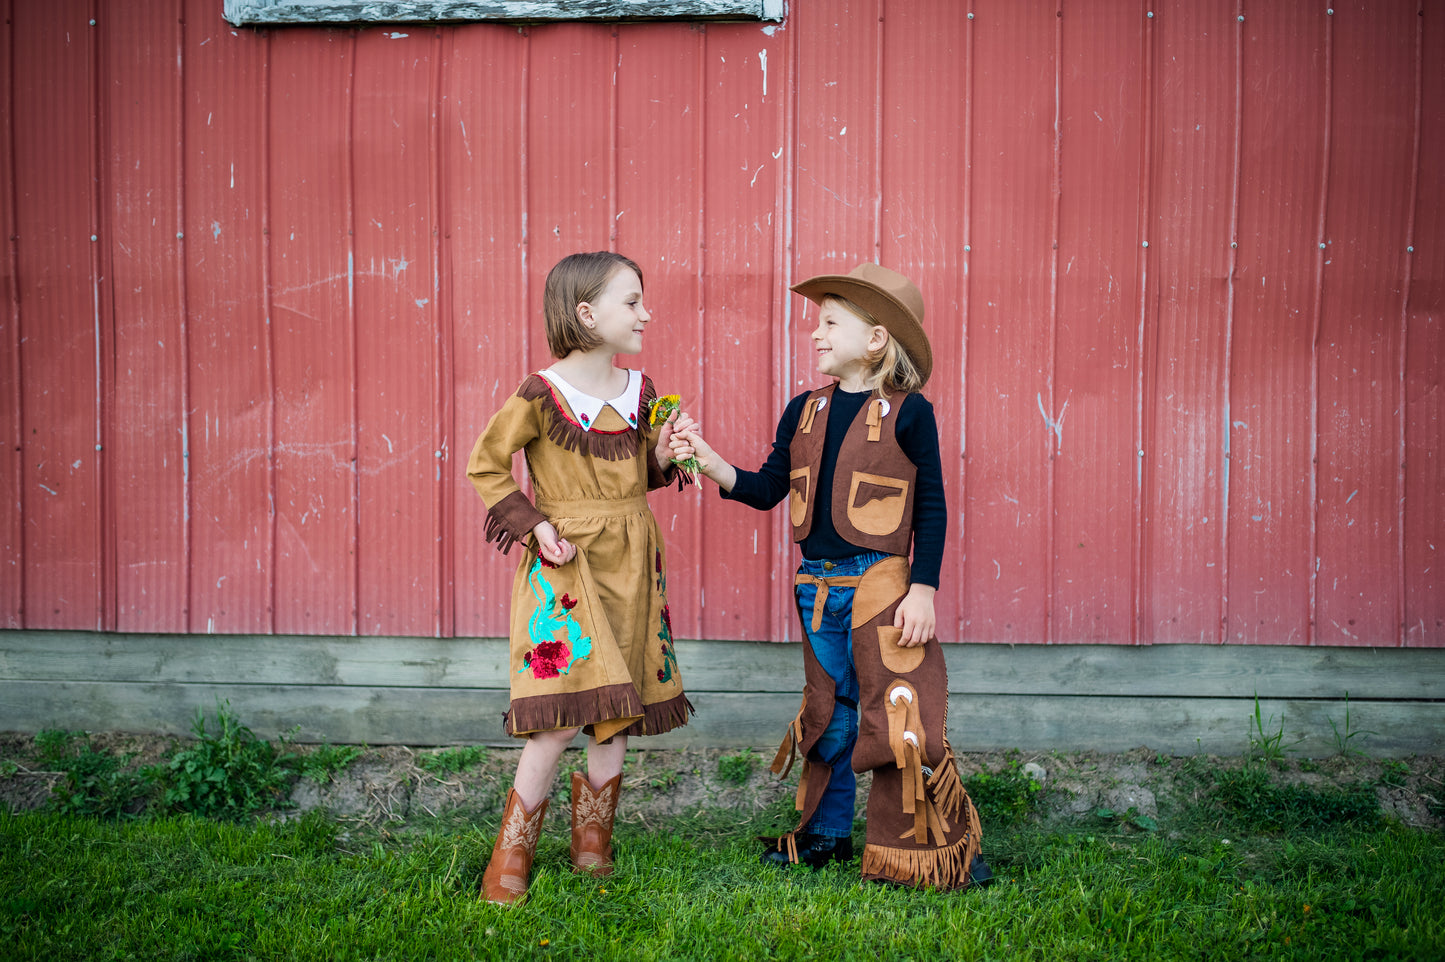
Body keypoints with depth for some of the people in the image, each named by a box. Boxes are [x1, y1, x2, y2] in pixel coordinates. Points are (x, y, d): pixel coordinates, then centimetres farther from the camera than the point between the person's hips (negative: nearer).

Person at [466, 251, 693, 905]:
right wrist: (534, 525, -12)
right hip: (565, 562, -6)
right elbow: (486, 465, -3)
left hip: (629, 563, 6)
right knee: (566, 716, -11)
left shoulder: (638, 390, 6)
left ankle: (592, 846, 26)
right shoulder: (542, 394, -11)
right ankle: (511, 854, 7)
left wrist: (661, 457, -2)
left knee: (616, 712, 9)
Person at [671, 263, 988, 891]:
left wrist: (923, 589, -10)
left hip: (881, 585, -6)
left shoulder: (908, 414, -7)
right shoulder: (804, 412, 9)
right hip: (817, 585, 6)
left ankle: (939, 850, 11)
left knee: (899, 716, -4)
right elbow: (767, 489, 11)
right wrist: (708, 461, -4)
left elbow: (931, 508, -5)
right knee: (827, 712, 16)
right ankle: (826, 833, 32)